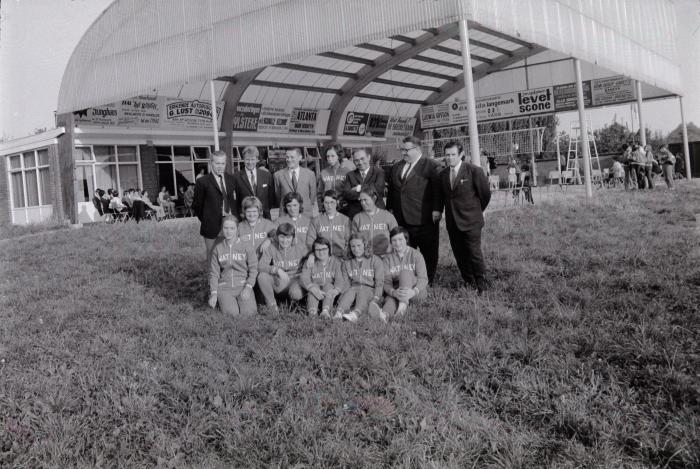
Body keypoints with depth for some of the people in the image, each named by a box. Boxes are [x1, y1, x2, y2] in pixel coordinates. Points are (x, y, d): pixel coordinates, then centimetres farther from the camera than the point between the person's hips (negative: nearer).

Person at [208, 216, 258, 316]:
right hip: (224, 287, 0)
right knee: (231, 312, -24)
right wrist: (214, 293, -4)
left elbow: (253, 269, 1)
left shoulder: (246, 247, 2)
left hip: (243, 285, 0)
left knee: (248, 312, -23)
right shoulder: (217, 249, 6)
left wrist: (248, 287, -12)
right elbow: (213, 273, 7)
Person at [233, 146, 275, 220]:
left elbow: (271, 197, 12)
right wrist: (240, 213, -8)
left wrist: (265, 211, 1)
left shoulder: (266, 175, 7)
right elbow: (234, 199, 4)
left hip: (264, 217, 2)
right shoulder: (236, 177, 0)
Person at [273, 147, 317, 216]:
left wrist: (307, 207, 10)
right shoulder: (278, 175, 3)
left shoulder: (310, 174, 5)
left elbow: (312, 195, 12)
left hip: (306, 213, 0)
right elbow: (277, 196, 12)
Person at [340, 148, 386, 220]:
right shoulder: (350, 175, 13)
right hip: (354, 213, 2)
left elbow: (378, 188, -12)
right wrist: (359, 195, -14)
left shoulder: (378, 172, 5)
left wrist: (360, 188, -6)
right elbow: (344, 193, -1)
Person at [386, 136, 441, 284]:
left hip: (424, 220, -5)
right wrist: (390, 208, 12)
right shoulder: (396, 168, 15)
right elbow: (391, 191, 22)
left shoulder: (430, 166, -5)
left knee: (428, 254, 4)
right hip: (401, 220, 5)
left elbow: (438, 190, -7)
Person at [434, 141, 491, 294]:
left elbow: (485, 193, 1)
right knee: (459, 254, 7)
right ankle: (469, 283, 20)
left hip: (470, 220, -5)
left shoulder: (474, 171, -8)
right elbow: (440, 194, 19)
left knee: (474, 253, -4)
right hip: (452, 222, 5)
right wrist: (437, 209, 3)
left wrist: (477, 210, 10)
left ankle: (482, 285, 11)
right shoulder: (443, 174, 8)